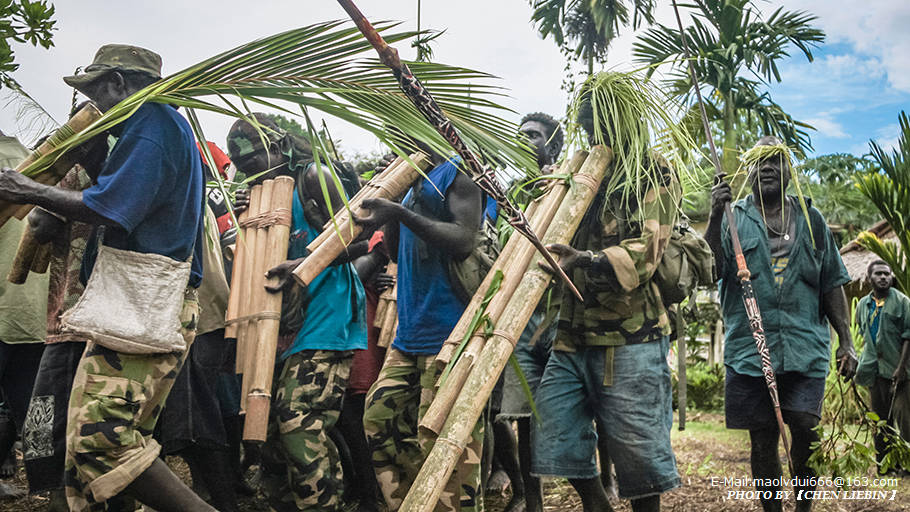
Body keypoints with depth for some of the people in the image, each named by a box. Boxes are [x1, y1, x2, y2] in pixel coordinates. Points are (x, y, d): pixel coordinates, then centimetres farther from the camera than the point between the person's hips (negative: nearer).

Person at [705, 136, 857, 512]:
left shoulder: (811, 220, 13)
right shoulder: (733, 219, 6)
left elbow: (832, 285, 14)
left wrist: (846, 341, 7)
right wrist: (715, 217, -19)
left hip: (805, 348, 1)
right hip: (750, 349, -1)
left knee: (806, 431, -6)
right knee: (763, 439, 5)